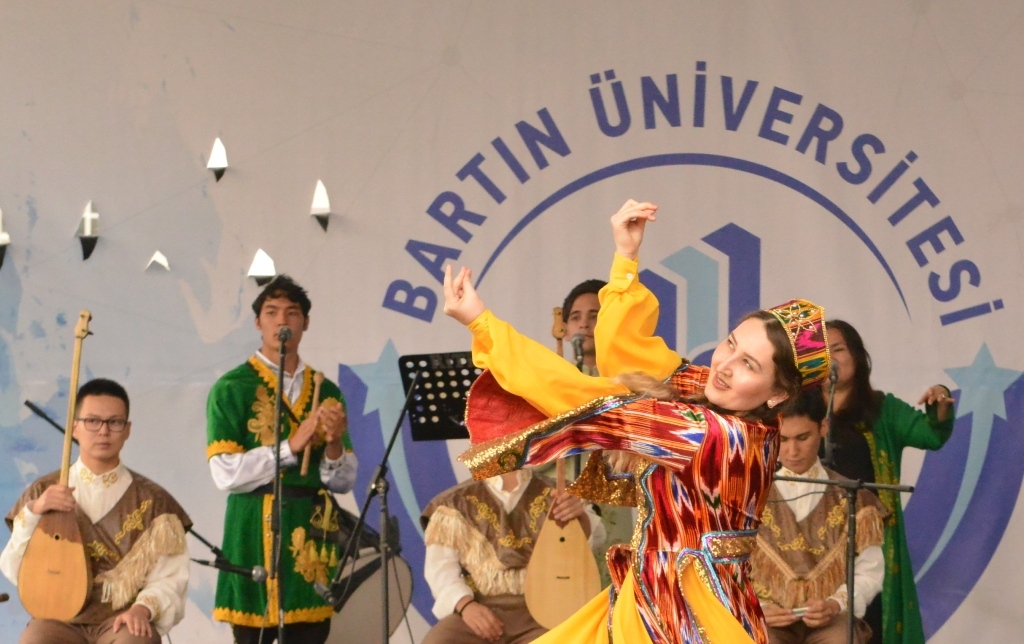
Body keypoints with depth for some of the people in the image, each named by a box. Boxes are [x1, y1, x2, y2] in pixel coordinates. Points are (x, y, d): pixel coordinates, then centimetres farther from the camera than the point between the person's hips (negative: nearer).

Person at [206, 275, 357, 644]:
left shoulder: (325, 391, 13)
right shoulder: (232, 388, 0)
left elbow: (345, 481, 11)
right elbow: (225, 474, -10)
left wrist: (333, 445, -10)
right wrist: (291, 445, -15)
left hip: (312, 534, 4)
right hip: (256, 534, -4)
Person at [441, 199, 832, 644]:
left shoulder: (724, 437, -22)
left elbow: (586, 404, -20)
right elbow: (621, 351, 11)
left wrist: (480, 323, -16)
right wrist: (626, 255, 2)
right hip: (651, 607, 9)